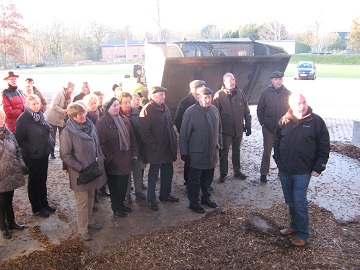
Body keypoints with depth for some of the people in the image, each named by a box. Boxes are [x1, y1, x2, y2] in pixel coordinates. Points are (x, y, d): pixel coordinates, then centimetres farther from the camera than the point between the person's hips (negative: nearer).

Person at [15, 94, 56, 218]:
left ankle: (44, 203, 35)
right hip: (32, 157, -6)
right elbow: (19, 140, -17)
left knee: (43, 180, 19)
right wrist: (33, 149, -19)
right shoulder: (23, 119, -18)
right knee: (34, 182, 10)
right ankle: (36, 208, 25)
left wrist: (51, 143, 2)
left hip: (44, 154, 7)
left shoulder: (40, 115, 3)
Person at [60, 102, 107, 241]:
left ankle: (89, 220, 39)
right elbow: (65, 155, -17)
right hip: (79, 173, -6)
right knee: (82, 201, 5)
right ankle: (83, 229, 20)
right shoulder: (67, 132, -17)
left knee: (90, 197, 20)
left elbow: (97, 145, 15)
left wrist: (100, 159, 6)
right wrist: (81, 169, -18)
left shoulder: (90, 126, 2)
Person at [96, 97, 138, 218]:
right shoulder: (102, 123, -14)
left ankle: (121, 203, 38)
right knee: (115, 185, 9)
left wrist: (134, 153, 6)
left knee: (124, 184, 17)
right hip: (113, 162, -6)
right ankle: (116, 207, 27)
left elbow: (132, 137, 10)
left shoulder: (124, 119, 6)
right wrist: (109, 158, -17)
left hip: (125, 159, 6)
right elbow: (101, 143, -16)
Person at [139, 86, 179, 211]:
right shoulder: (147, 110, -16)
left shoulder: (165, 107, 9)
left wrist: (174, 141, 8)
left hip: (168, 148, 8)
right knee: (153, 175, 6)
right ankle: (151, 200, 19)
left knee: (168, 172, 18)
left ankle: (165, 195, 36)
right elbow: (145, 132, -19)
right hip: (155, 150, -8)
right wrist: (154, 146, -18)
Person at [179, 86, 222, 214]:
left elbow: (218, 130, 14)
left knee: (208, 178, 20)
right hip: (197, 154, -5)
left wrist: (219, 145, 15)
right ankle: (193, 203, 22)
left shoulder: (214, 110, 2)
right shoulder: (191, 112, -15)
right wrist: (184, 153, -11)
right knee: (195, 179, 7)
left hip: (212, 153, 6)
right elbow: (184, 135, -12)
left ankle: (206, 197, 39)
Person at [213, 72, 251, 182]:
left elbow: (246, 110, 6)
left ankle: (237, 171, 34)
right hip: (226, 130, -4)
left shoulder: (240, 93, 1)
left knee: (236, 151, 19)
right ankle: (223, 174, 22)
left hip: (238, 129, 4)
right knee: (224, 153, 8)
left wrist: (248, 125, 4)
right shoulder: (219, 95, -10)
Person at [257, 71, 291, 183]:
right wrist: (263, 123, -4)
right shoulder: (266, 93, -2)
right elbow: (260, 109, 3)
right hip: (268, 128, -1)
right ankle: (263, 173, 13)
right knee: (267, 151, 5)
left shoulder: (288, 93, -1)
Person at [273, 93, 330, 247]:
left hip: (303, 171, -4)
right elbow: (276, 143, 12)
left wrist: (318, 167, -8)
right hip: (284, 171, 4)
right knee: (290, 201, 16)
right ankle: (294, 226, 36)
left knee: (299, 202, -4)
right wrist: (278, 161, 7)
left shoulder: (316, 121, -8)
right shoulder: (284, 122, 1)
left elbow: (324, 147, -4)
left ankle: (303, 235, 12)